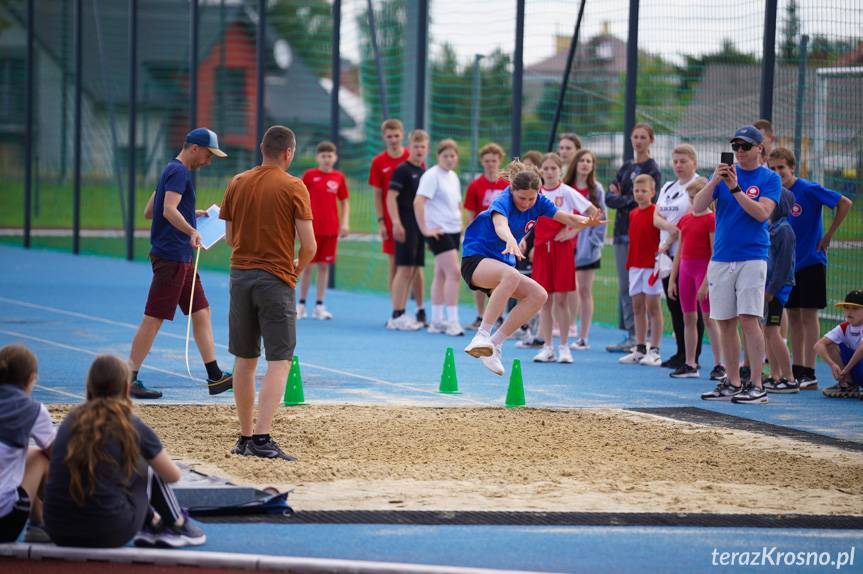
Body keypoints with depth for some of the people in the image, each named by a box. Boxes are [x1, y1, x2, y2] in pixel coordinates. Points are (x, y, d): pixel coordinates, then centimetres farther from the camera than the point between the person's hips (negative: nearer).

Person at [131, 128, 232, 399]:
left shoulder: (174, 171, 18)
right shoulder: (179, 172, -13)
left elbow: (149, 212, 24)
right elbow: (169, 210, -28)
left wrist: (192, 214, 29)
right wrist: (191, 231, -43)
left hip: (182, 259, 11)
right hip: (171, 257, -11)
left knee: (201, 312, 10)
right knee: (153, 318, -7)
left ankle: (215, 377, 13)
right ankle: (130, 380, -4)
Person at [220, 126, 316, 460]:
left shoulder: (237, 184, 6)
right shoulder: (293, 188, -8)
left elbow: (229, 237, 13)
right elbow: (309, 245, -11)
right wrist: (297, 269, 8)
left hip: (240, 274, 5)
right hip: (276, 279, -5)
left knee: (245, 361, 13)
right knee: (280, 361, -4)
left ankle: (245, 437, 17)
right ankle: (261, 438, -16)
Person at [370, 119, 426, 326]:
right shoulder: (378, 162, 1)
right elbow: (377, 195, 3)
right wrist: (381, 222, -4)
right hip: (391, 222, 1)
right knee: (394, 265, 3)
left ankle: (420, 310, 3)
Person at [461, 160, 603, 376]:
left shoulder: (539, 203, -1)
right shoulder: (503, 202, -21)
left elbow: (568, 219, -8)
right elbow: (500, 224, -44)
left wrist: (586, 222, -32)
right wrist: (511, 241, -66)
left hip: (501, 262, 8)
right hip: (475, 259, -8)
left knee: (539, 295, -13)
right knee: (511, 275, -38)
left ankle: (494, 343, -9)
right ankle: (482, 336, -37)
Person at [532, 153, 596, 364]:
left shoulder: (566, 192, -4)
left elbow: (594, 212, -6)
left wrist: (574, 231, -9)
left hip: (562, 249, -3)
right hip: (541, 249, 3)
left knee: (561, 300, -2)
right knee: (544, 301, 4)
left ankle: (564, 347, 5)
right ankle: (547, 348, 10)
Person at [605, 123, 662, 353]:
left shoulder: (652, 170, -4)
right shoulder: (626, 167, 16)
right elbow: (609, 198, 8)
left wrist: (620, 197, -2)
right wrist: (628, 200, -9)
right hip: (622, 231, 7)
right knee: (624, 285, 8)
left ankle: (638, 336, -6)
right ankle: (630, 335, 12)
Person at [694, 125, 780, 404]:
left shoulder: (770, 179, 2)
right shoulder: (723, 174, 11)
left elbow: (762, 212, -13)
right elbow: (698, 207, 0)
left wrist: (735, 188, -18)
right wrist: (714, 181, -15)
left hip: (752, 258, -4)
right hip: (721, 260, 4)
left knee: (749, 318, -13)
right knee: (725, 322, 5)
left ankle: (756, 385, -12)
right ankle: (732, 383, 12)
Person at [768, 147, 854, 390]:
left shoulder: (809, 190, -14)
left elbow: (844, 203, -15)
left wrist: (828, 235, -11)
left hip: (811, 262, -6)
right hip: (787, 263, 6)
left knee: (808, 315, -6)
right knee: (793, 315, 8)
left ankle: (809, 374, -6)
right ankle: (797, 370, 14)